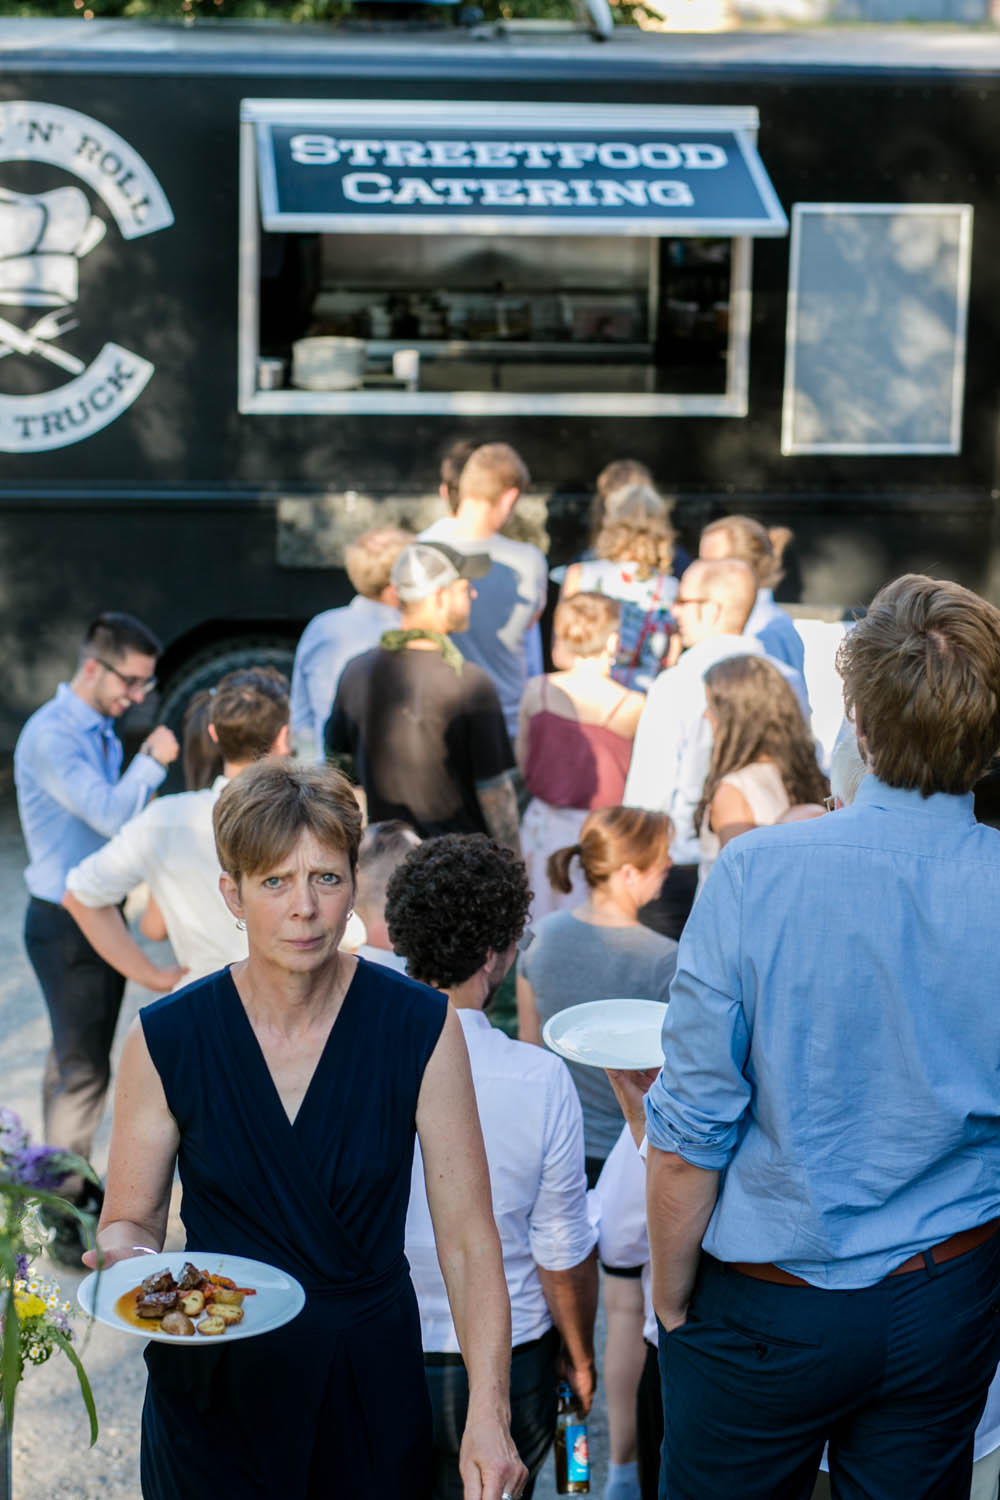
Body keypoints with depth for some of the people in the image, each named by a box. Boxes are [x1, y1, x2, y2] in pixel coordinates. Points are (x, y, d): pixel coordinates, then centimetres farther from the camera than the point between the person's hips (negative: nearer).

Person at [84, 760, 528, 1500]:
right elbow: (130, 1218, 1)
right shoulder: (166, 1041, -10)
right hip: (213, 1390, 0)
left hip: (371, 1384, 0)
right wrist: (129, 1255, -22)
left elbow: (468, 1238, -11)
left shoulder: (421, 1027, -11)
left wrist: (488, 1416, -18)